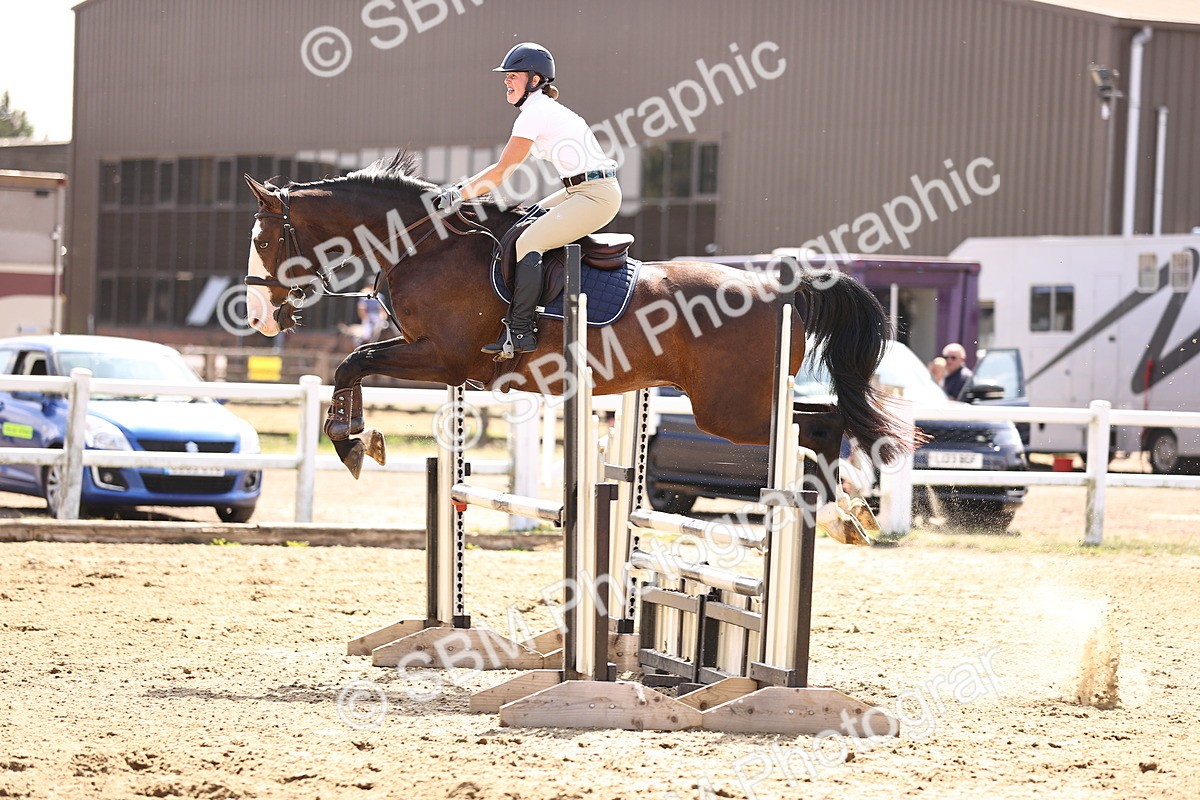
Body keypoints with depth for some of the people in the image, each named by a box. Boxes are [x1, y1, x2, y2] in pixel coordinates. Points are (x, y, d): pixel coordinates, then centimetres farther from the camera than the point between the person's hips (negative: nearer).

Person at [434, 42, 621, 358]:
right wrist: (464, 187, 13)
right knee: (522, 224, 17)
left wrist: (458, 195, -7)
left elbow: (502, 172, -13)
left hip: (596, 195, -11)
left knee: (527, 241, -20)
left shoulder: (535, 113, -13)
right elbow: (505, 167, 20)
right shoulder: (544, 108, 17)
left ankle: (520, 331, -24)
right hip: (581, 191, 11)